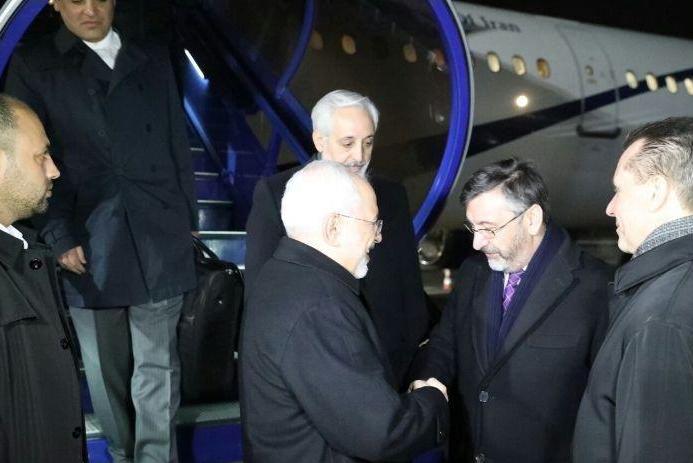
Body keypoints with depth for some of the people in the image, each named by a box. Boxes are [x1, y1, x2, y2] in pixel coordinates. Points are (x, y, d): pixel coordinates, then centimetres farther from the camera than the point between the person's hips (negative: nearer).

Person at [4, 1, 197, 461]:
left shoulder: (154, 60, 13)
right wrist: (59, 237, -6)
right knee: (107, 372, 11)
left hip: (159, 243, 1)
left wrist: (187, 222, 10)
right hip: (88, 249, -1)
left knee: (157, 370, 2)